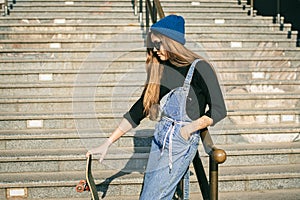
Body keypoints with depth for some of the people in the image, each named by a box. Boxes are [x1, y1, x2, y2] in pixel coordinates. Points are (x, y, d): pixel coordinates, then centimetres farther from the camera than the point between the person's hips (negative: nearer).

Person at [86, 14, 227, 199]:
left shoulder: (199, 68, -7)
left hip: (181, 145, -7)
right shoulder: (160, 70, 11)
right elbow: (138, 111, 13)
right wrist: (108, 143, 11)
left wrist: (192, 127, -24)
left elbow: (219, 110, -8)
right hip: (159, 141, 7)